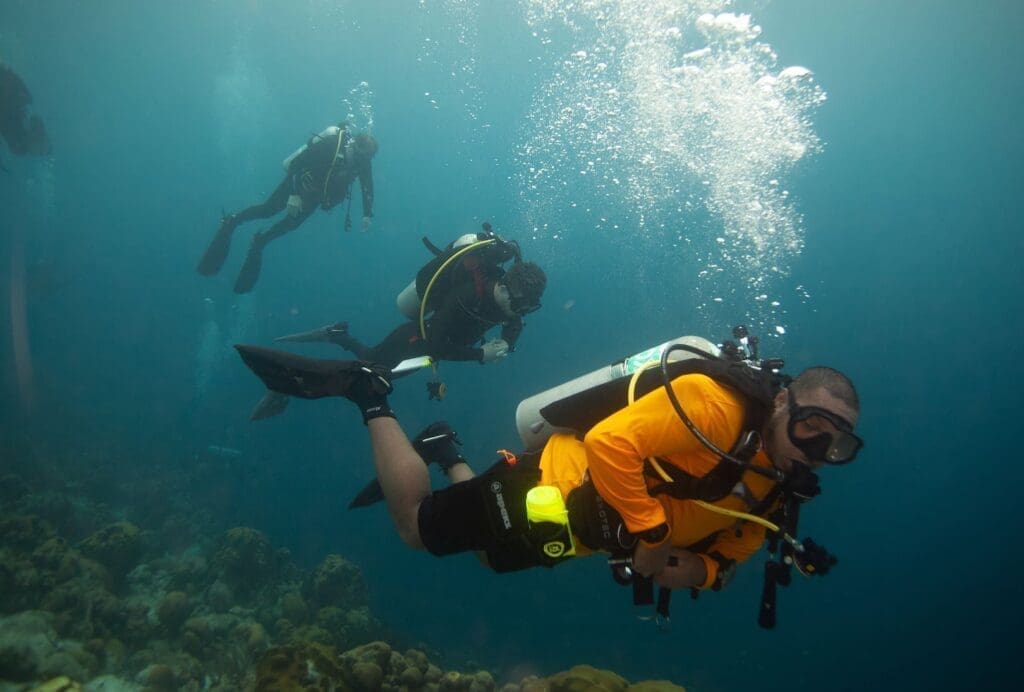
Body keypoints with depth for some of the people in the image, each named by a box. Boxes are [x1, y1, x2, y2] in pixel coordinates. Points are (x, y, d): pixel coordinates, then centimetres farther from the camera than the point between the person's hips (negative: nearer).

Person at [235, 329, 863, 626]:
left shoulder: (777, 492, 0)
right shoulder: (718, 402, -28)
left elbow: (728, 552, 10)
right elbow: (608, 441, -34)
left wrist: (699, 569, -12)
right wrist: (648, 532, -27)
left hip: (573, 535, 8)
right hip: (551, 487, -8)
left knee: (486, 552, 29)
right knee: (417, 526, 4)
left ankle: (444, 450, 45)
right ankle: (369, 393, 14)